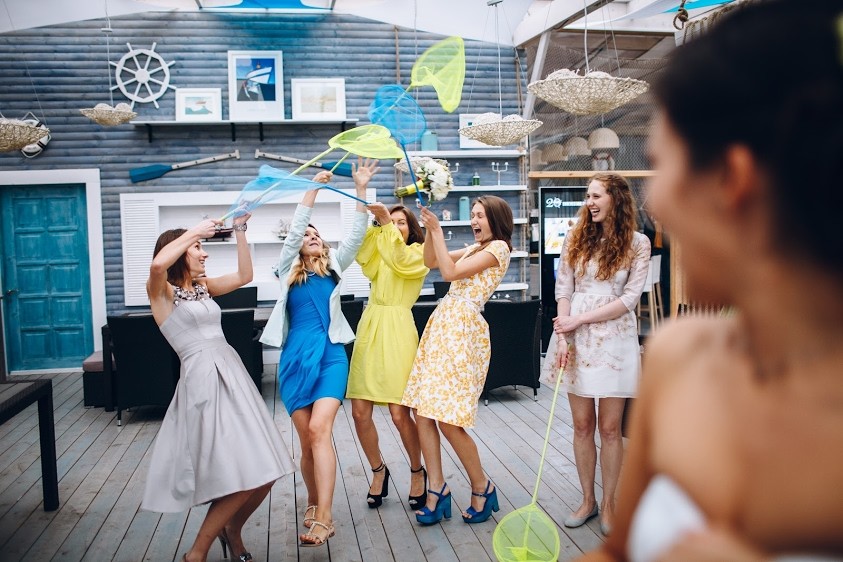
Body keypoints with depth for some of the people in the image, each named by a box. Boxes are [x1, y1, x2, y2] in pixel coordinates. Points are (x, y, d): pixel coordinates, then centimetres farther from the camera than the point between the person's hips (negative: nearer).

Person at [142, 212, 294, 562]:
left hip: (233, 374, 7)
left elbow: (244, 276, 17)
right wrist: (195, 230, -14)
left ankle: (232, 531, 31)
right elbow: (158, 264, -25)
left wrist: (240, 229, 13)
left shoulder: (203, 286, 18)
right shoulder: (161, 291, -3)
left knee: (264, 473, 4)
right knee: (239, 479, -10)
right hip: (204, 381, -7)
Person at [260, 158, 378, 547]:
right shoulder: (288, 270, 12)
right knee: (307, 439, 5)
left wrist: (360, 190, -3)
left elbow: (356, 235, 5)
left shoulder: (334, 268, 15)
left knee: (319, 430, -17)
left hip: (331, 356, -1)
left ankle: (323, 518, -18)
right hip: (296, 359, 1)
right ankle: (314, 504, 27)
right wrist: (313, 188, -5)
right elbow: (294, 230, 0)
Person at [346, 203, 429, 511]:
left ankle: (417, 471, 17)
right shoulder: (379, 252, 23)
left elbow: (400, 261, -14)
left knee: (399, 413, -7)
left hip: (397, 330, -5)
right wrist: (367, 218, -11)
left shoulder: (419, 253, 9)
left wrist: (386, 221, -18)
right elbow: (362, 255, -1)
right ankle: (378, 470, 23)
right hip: (369, 327, 5)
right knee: (360, 411, 1)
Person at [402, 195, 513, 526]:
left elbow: (450, 272, -13)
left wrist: (437, 229, -10)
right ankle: (437, 489, 10)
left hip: (463, 331, -9)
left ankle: (482, 488, 11)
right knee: (423, 412, 2)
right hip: (441, 326, 9)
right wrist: (430, 229, 7)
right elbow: (431, 262, 20)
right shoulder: (475, 249, 22)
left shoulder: (498, 247, -4)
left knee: (449, 421, -8)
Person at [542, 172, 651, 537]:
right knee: (582, 425, 8)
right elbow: (563, 290, 2)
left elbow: (629, 298, -7)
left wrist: (579, 319, -13)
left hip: (614, 339, -2)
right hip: (576, 338, 2)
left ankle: (608, 504, 19)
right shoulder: (575, 239, 6)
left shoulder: (637, 243, -1)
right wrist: (563, 337, -9)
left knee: (610, 427, 4)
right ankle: (587, 500, 23)